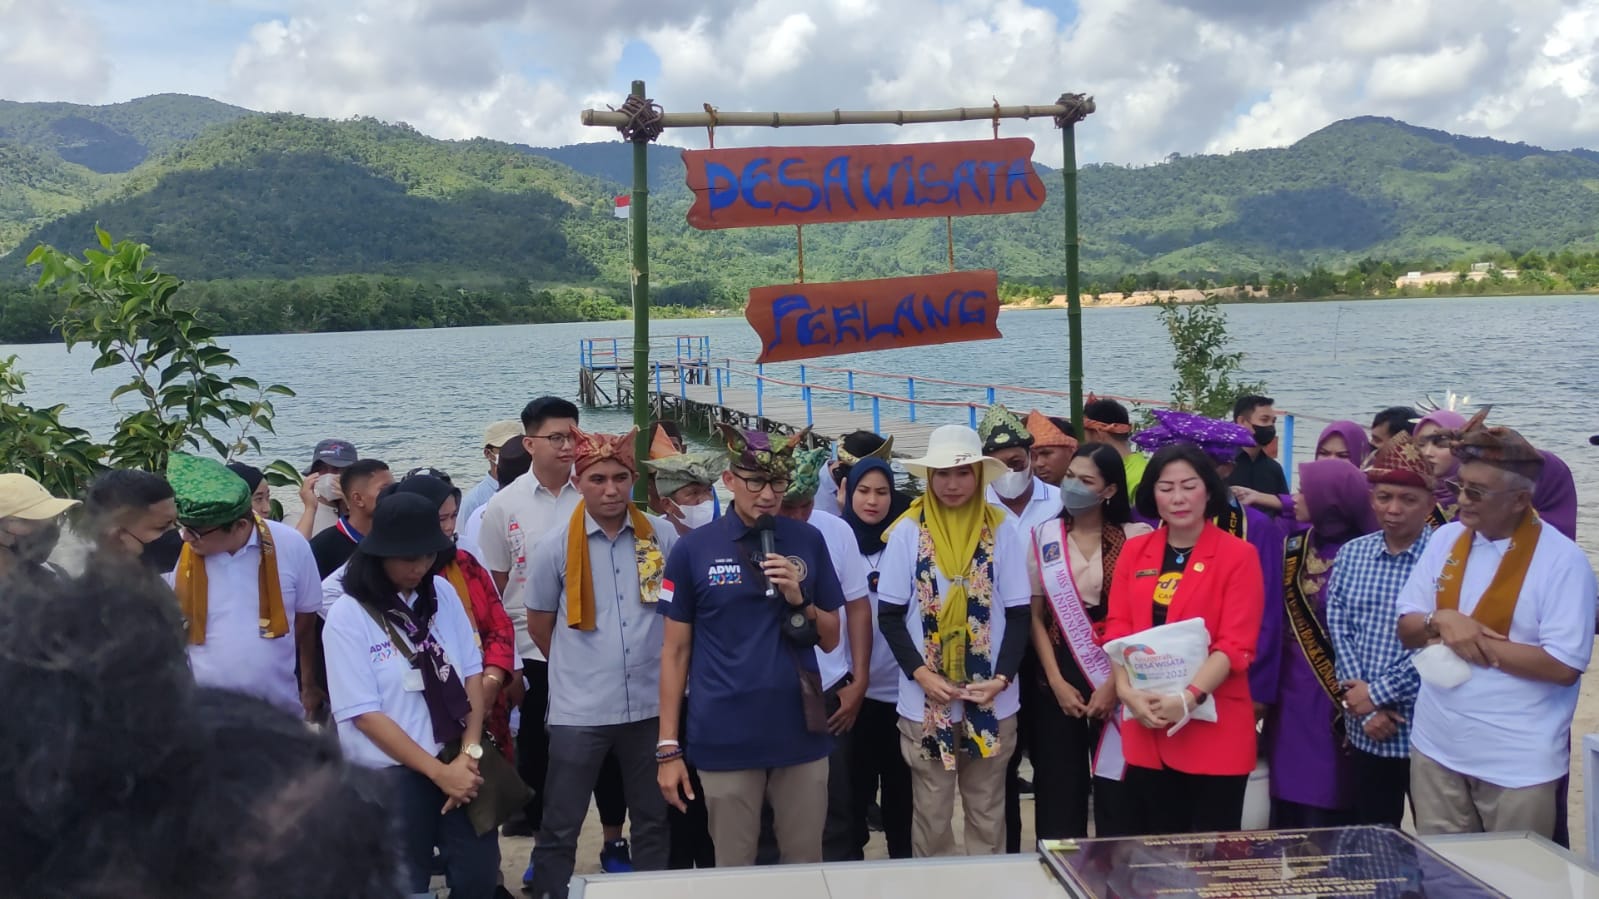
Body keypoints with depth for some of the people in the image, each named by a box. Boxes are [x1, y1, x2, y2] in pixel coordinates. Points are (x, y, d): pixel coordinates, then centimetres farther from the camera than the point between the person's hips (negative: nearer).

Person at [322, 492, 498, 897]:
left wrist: (469, 753, -9)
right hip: (390, 772, -4)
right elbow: (365, 714, -13)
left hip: (458, 761, 4)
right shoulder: (347, 615, -11)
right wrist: (438, 771, -14)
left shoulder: (442, 593, 2)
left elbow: (472, 673, 3)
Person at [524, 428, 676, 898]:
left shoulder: (662, 537, -3)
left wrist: (665, 668, 8)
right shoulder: (554, 547, -7)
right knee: (561, 826, 6)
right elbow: (539, 625, 6)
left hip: (650, 704, 2)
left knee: (653, 819, 17)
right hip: (578, 710, -2)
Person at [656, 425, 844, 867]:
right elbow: (675, 651, 0)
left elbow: (831, 639, 8)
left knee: (806, 863, 13)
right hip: (726, 738, -2)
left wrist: (799, 599, -12)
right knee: (733, 869, 12)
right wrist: (668, 747, -2)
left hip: (800, 732, 2)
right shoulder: (693, 548, -4)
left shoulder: (809, 541, 2)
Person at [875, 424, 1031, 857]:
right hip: (925, 700, 0)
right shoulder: (908, 531, -4)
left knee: (987, 813, 13)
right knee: (931, 814, 10)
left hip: (992, 699, 1)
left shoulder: (1004, 529, -2)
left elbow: (1019, 612, 0)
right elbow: (890, 615, -1)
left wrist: (1002, 677, -12)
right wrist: (921, 674, -14)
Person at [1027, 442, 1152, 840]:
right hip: (1059, 676, 2)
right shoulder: (1044, 536, 5)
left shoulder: (1134, 538, -3)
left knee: (1115, 788, 1)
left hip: (1117, 676, -2)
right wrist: (1056, 680, -5)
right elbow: (1035, 615, 4)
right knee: (1059, 787, 5)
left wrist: (1115, 683, -10)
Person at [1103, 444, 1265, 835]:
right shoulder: (1134, 551, 8)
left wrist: (1188, 698, -22)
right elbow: (1117, 627, 4)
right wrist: (1127, 691, -11)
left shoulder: (1238, 555, -4)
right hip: (1145, 724, 4)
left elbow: (1236, 644, -10)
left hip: (1214, 728, -3)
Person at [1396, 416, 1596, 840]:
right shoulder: (1445, 540, 2)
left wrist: (1477, 641, -19)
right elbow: (1406, 629, 6)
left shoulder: (1562, 560, -14)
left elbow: (1564, 667, -19)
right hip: (1436, 747, 5)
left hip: (1518, 763, -4)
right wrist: (1440, 621, -15)